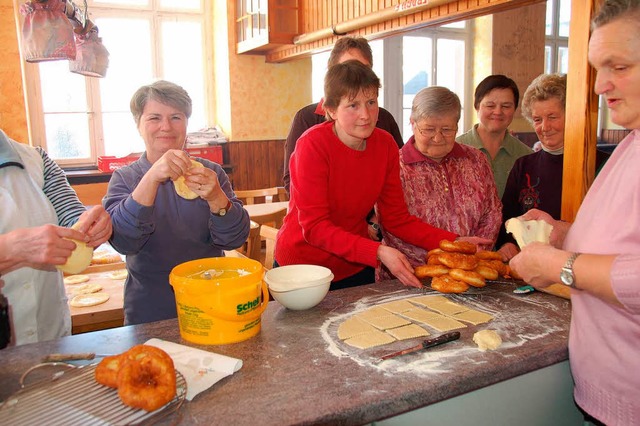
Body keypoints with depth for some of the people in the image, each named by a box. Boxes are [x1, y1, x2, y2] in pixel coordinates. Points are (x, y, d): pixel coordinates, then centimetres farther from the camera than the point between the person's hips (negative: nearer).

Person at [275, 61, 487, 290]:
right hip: (303, 265, -4)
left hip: (356, 267, 4)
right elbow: (314, 227, -24)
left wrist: (453, 242, -15)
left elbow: (397, 217, -3)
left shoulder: (386, 144, -7)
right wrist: (377, 251, -35)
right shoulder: (313, 145, -22)